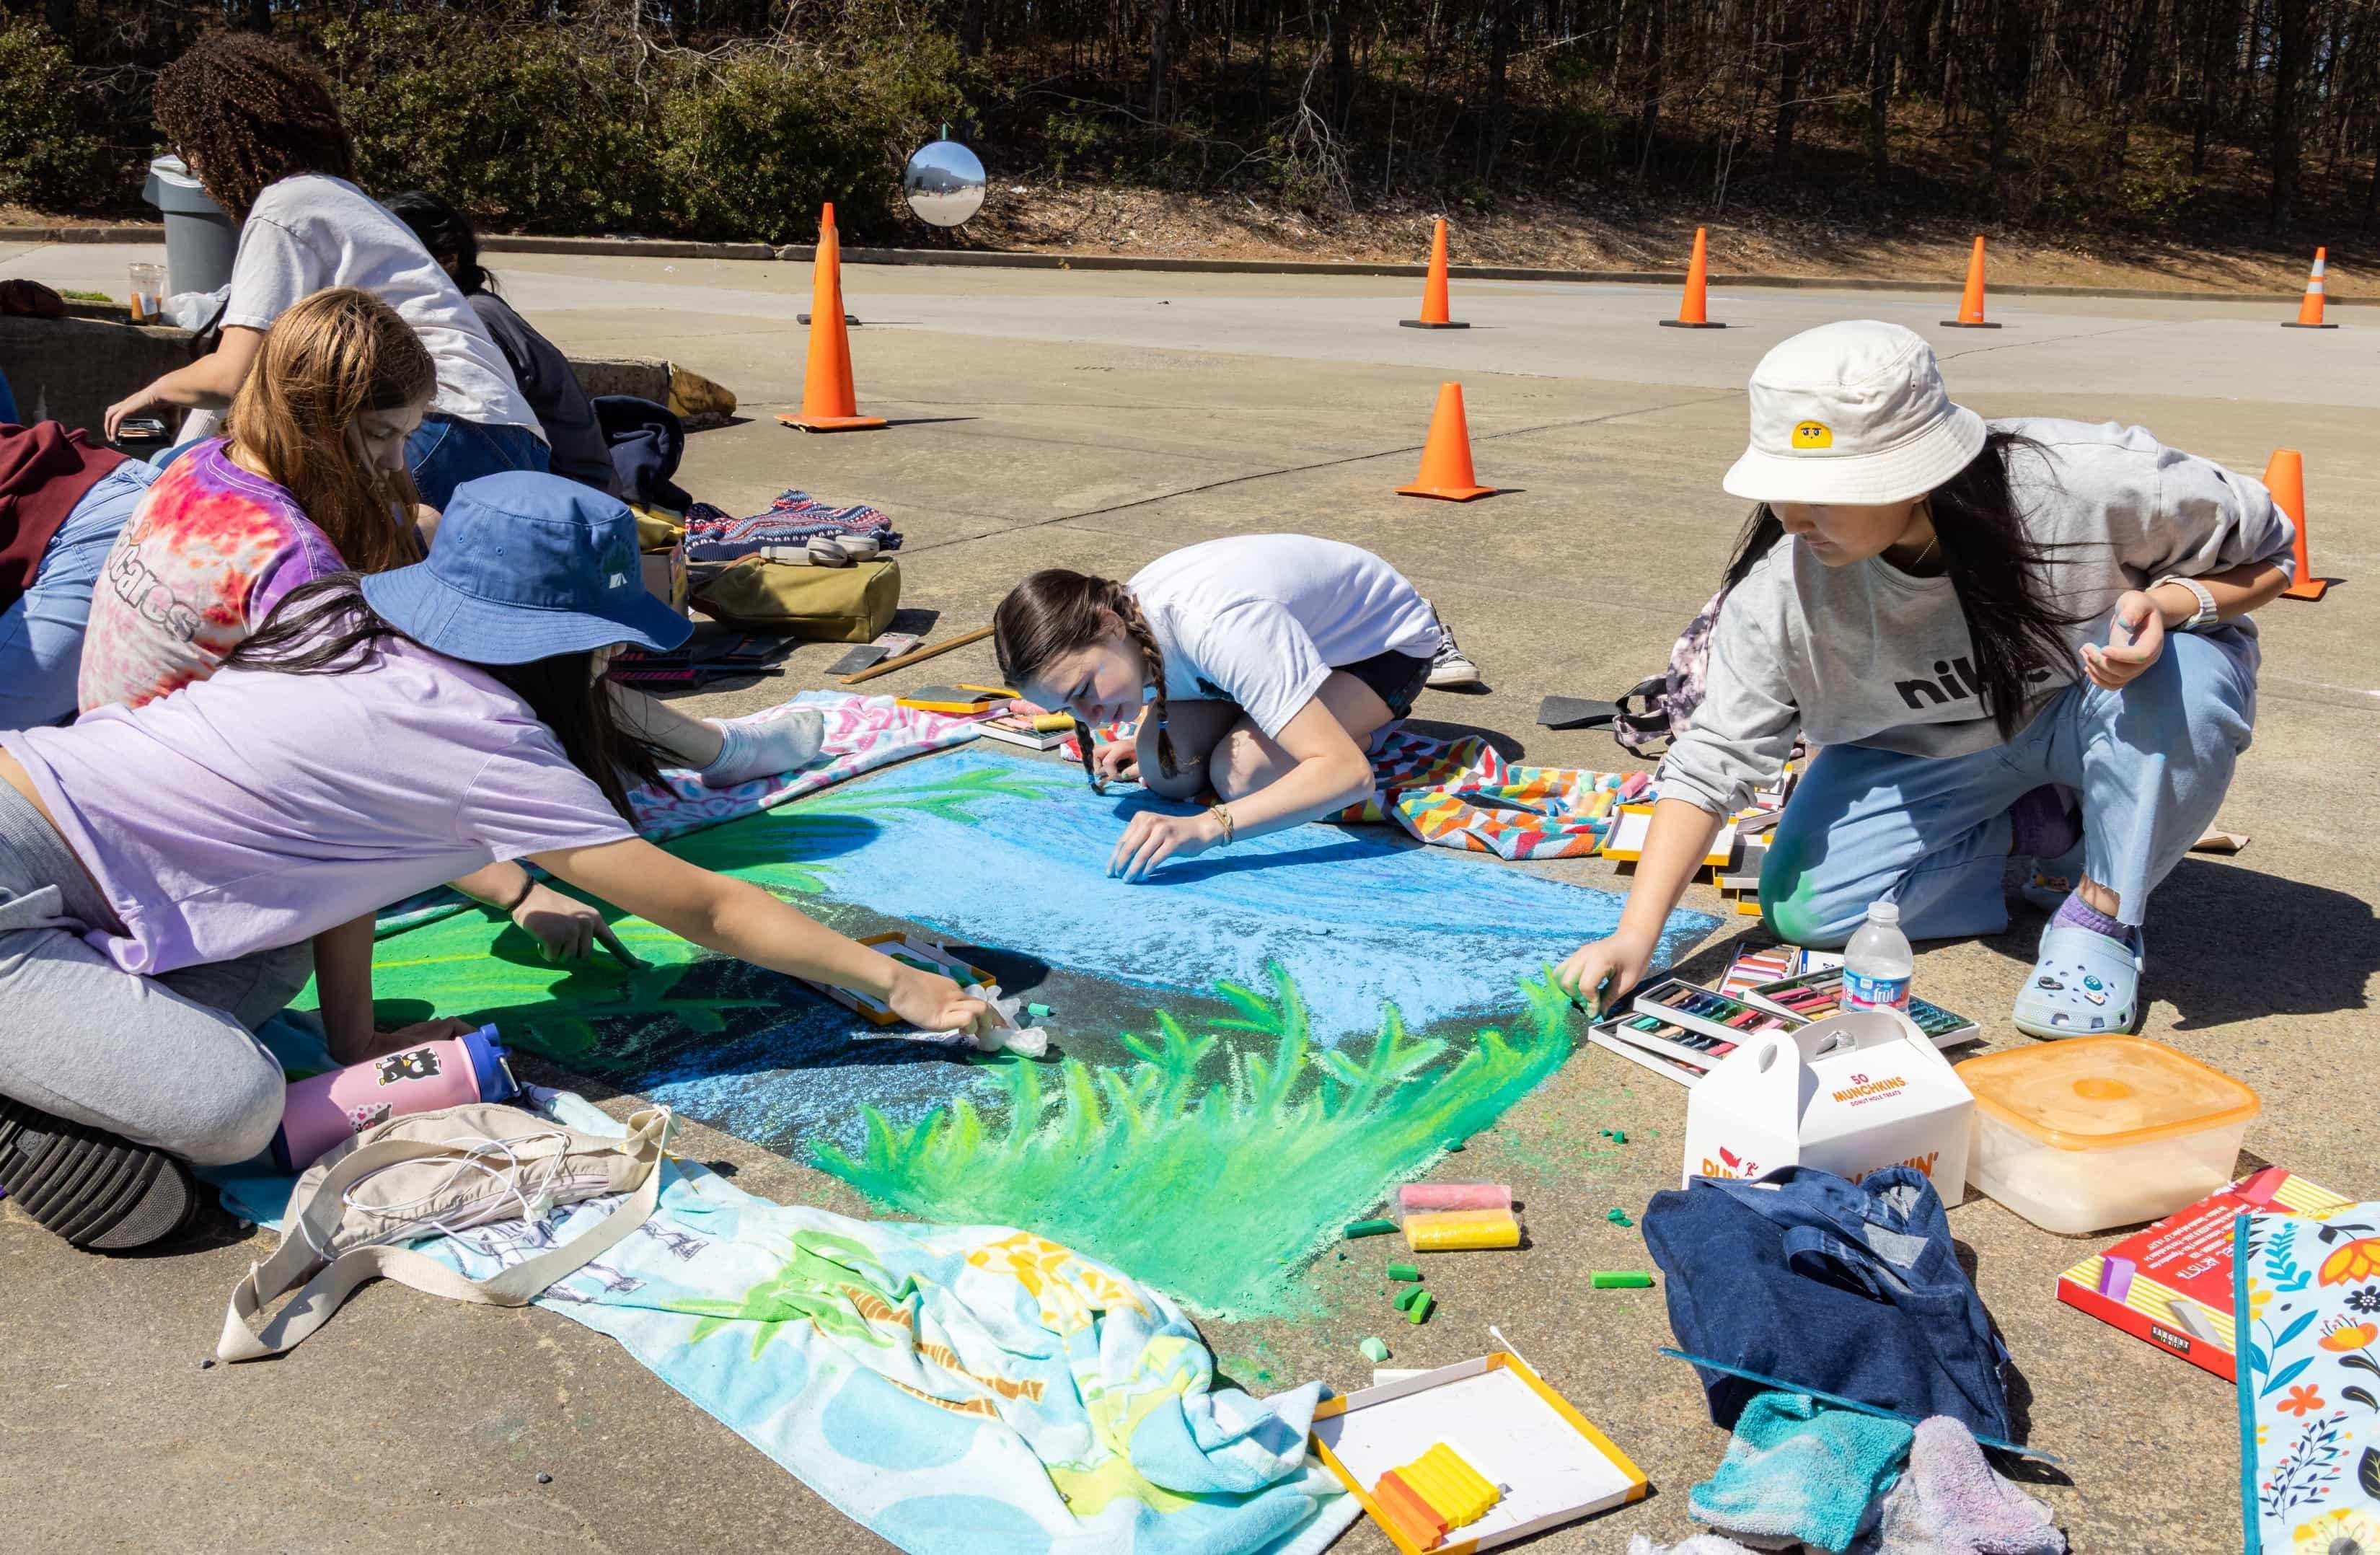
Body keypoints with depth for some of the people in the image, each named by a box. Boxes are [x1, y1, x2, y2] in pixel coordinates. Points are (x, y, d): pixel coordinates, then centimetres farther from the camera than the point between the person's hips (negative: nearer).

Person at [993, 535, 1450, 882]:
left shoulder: (1220, 627, -43)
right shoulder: (1127, 612, -18)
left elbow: (1348, 772, -49)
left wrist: (1205, 827, -57)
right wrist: (1151, 740, -9)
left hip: (1385, 640, -8)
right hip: (1307, 634, 8)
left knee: (1244, 773, -31)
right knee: (1164, 770, -14)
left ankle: (1361, 724, 0)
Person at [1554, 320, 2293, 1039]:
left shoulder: (2092, 484, -34)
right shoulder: (1784, 583, -26)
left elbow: (2266, 550, -13)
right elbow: (1714, 757, -19)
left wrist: (2171, 602, -37)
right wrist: (1636, 935, -27)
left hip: (2116, 710, -2)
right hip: (1939, 747, 2)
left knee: (2178, 675, -37)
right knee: (1803, 906, -15)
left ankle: (2103, 915, -14)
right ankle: (2039, 827, 4)